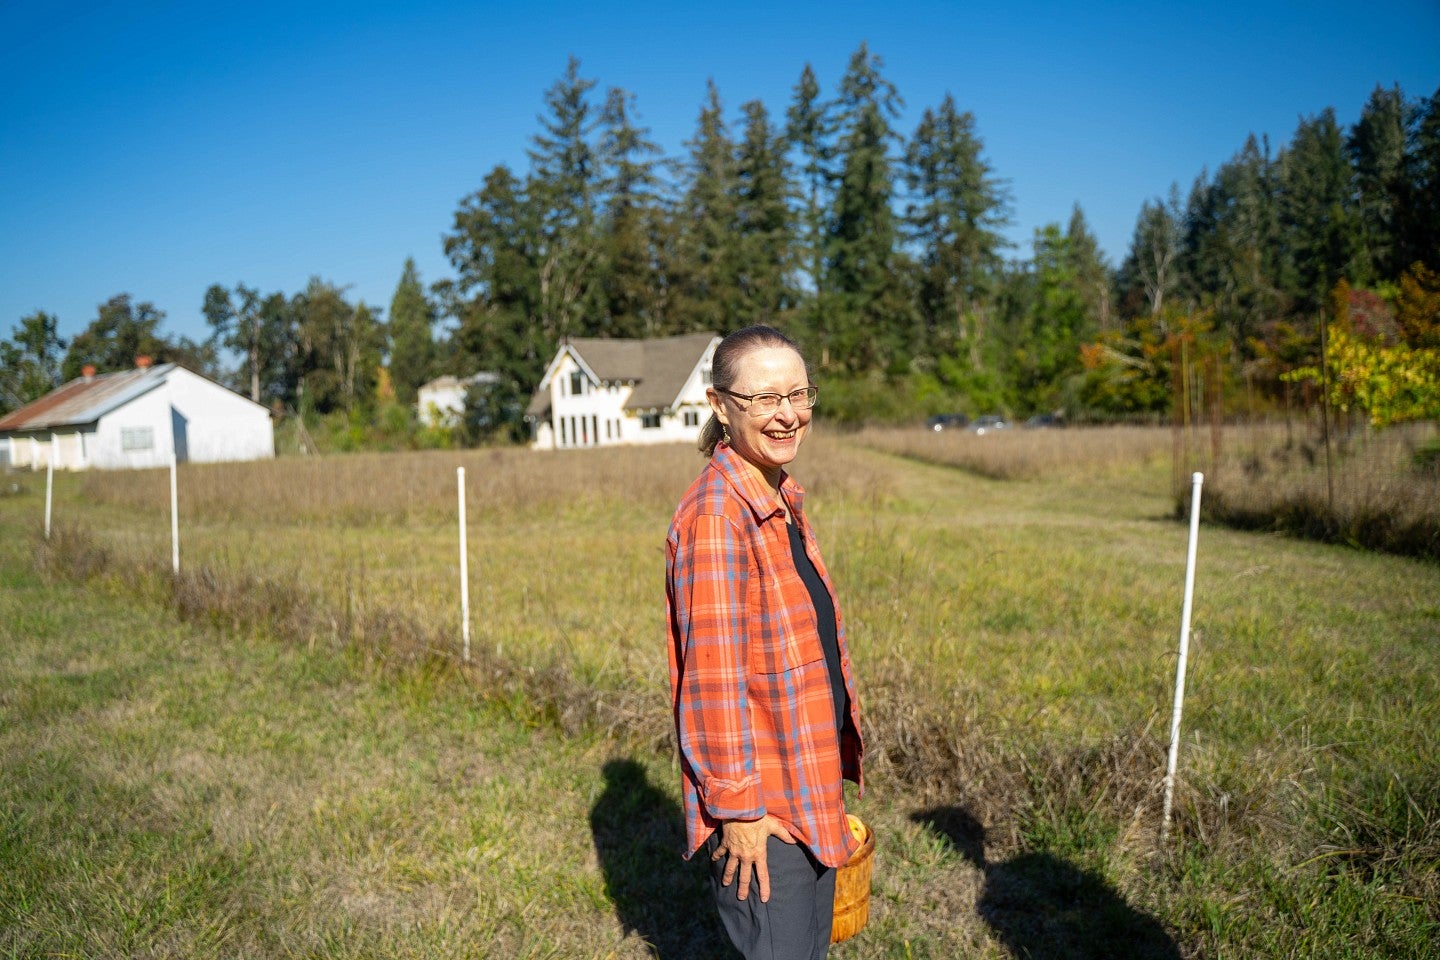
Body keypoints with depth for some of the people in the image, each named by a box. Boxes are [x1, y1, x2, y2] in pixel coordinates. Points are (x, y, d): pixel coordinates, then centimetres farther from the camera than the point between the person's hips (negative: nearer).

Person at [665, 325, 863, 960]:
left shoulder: (783, 504, 7)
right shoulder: (716, 515, -21)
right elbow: (713, 674, -22)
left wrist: (831, 780, 17)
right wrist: (737, 805, -19)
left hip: (809, 793, 9)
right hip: (759, 810, -9)